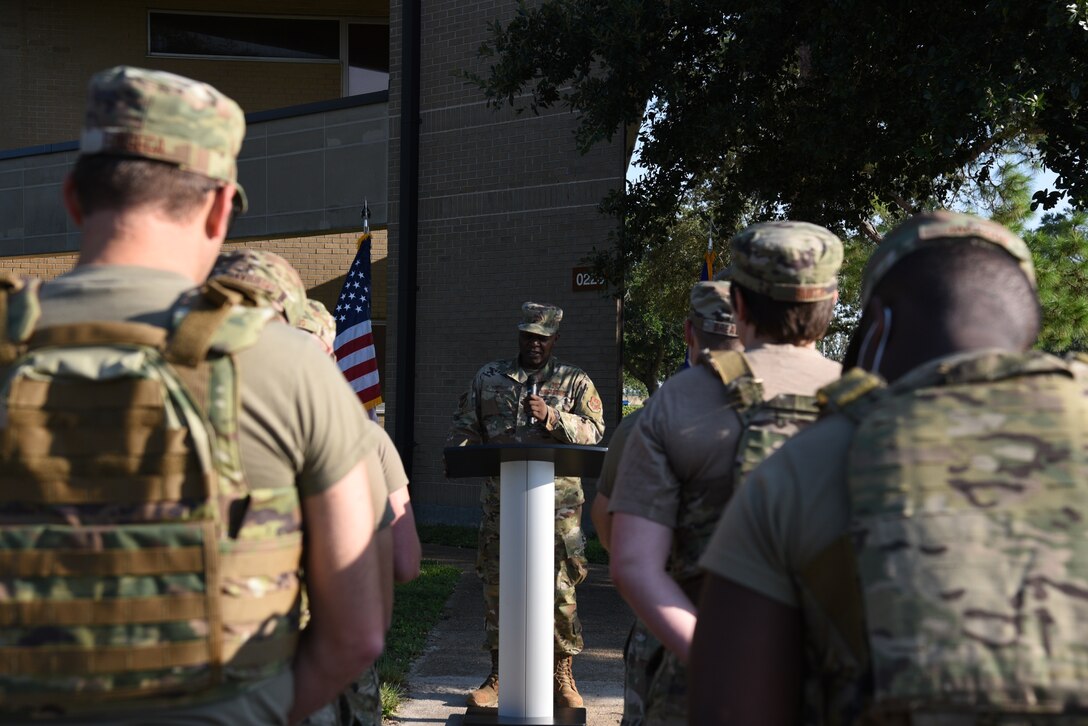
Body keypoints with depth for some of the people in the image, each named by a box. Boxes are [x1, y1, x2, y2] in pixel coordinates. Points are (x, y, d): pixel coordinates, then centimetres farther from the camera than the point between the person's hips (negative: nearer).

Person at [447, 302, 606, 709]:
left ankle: (563, 678, 13)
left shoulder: (575, 382, 9)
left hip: (557, 503, -2)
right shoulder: (488, 377, 14)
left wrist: (551, 417, -14)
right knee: (496, 587, 6)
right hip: (500, 500, 2)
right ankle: (498, 676, 18)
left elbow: (593, 432, 0)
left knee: (560, 590, 0)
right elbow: (466, 426, 13)